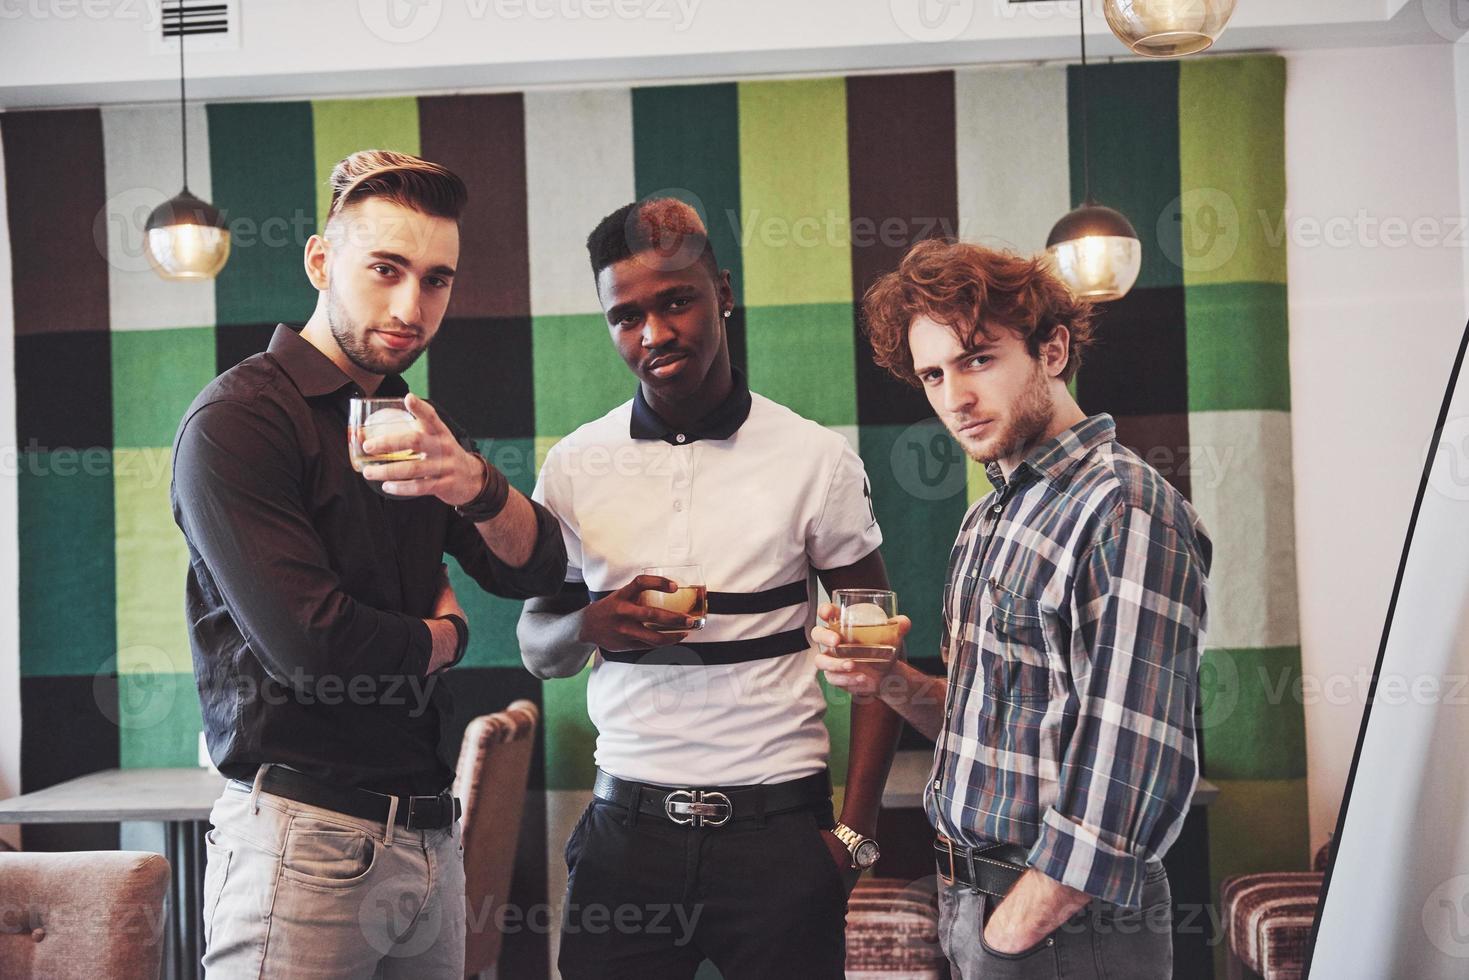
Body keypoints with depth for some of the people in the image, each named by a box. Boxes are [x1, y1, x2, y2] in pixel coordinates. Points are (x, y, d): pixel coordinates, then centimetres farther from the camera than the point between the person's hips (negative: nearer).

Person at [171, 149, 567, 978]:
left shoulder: (407, 427, 14)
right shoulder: (238, 421, -11)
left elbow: (537, 569, 5)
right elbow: (309, 643, -19)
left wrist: (474, 483, -16)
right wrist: (444, 636, 0)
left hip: (429, 832, 7)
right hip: (303, 837, -7)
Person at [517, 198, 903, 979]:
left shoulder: (816, 459, -3)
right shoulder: (575, 466, 2)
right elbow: (537, 650, 10)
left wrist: (854, 832, -5)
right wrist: (591, 626, -13)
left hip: (779, 824, -1)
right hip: (628, 821, 2)